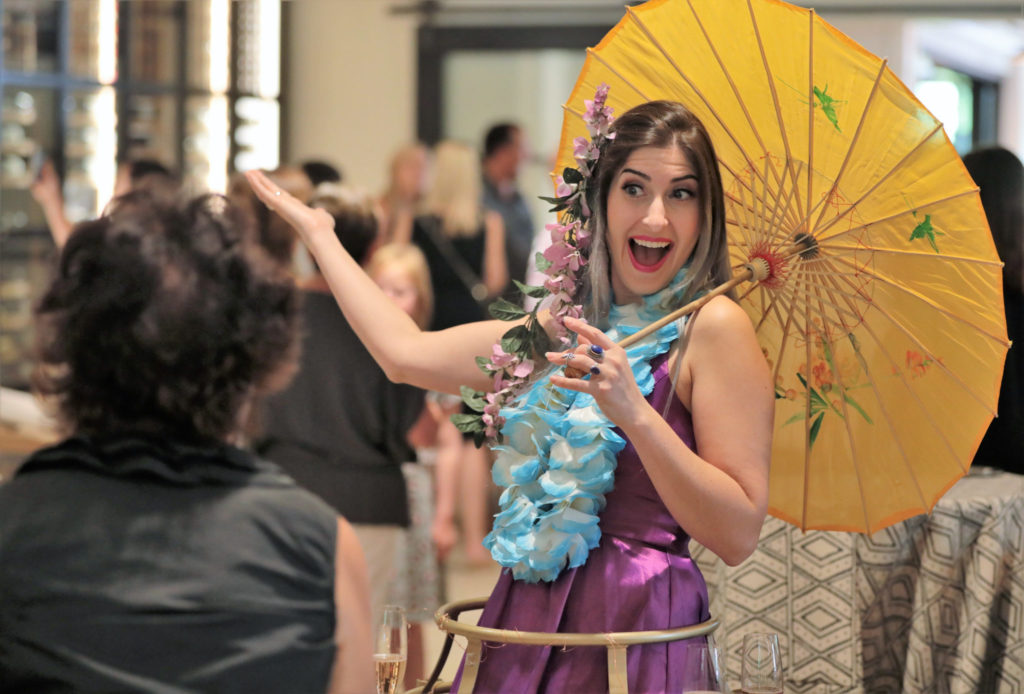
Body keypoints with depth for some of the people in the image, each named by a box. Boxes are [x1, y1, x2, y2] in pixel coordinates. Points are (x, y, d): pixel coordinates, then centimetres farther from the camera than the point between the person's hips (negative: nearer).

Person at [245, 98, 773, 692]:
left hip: (631, 633, -7)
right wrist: (317, 231, 31)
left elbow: (740, 536, -15)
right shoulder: (568, 327, 16)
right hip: (526, 622, 7)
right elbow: (407, 353, 20)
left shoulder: (713, 326, -8)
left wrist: (634, 413, -25)